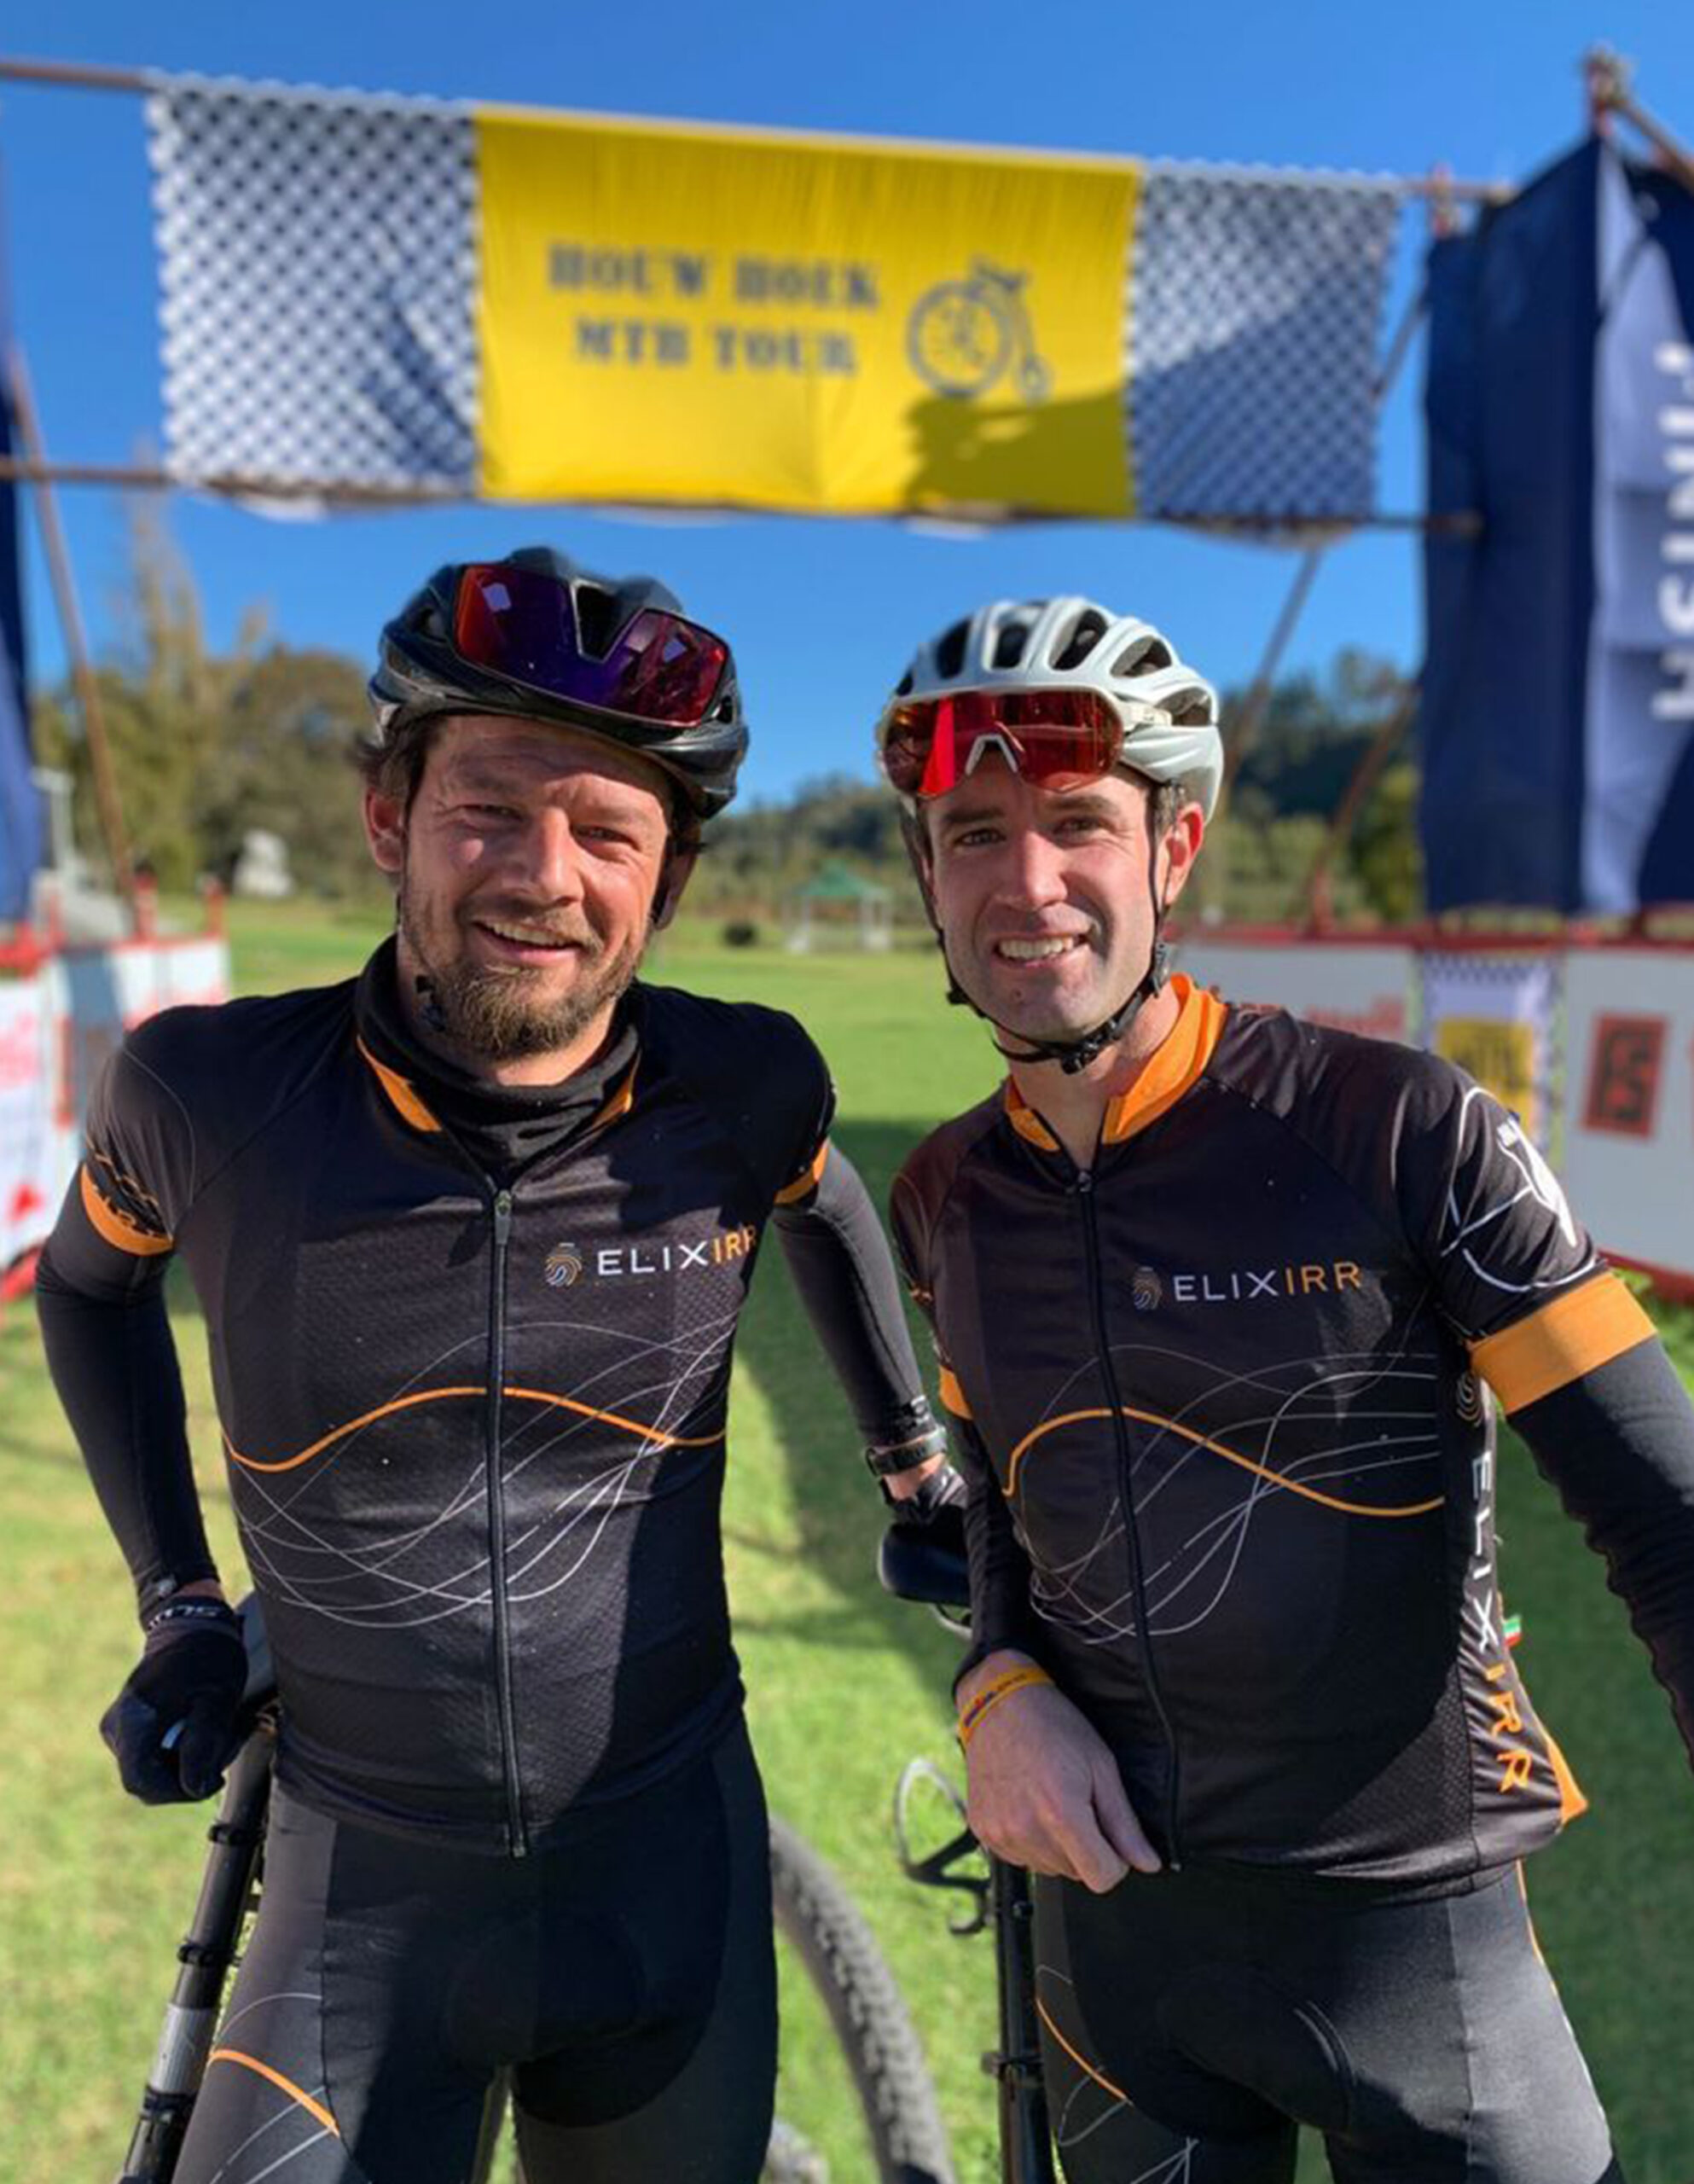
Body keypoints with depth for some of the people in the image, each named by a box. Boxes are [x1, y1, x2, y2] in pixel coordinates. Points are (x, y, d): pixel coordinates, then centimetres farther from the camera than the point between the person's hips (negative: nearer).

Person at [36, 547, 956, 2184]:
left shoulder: (748, 1087, -16)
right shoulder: (201, 1090, -16)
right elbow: (89, 1280, 6)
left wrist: (914, 1462, 15)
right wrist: (177, 1605, 3)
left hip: (670, 1875, 1)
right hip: (365, 1889, -1)